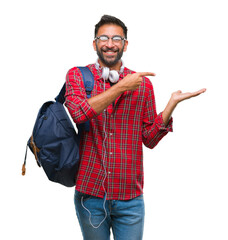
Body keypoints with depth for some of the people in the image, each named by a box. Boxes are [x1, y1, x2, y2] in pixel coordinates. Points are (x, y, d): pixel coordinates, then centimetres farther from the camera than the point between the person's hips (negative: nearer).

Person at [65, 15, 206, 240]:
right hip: (90, 194, -1)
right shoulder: (77, 76, 1)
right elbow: (78, 112, -20)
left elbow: (149, 139, 4)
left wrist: (172, 103, -8)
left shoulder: (142, 83, 5)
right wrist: (121, 87, -18)